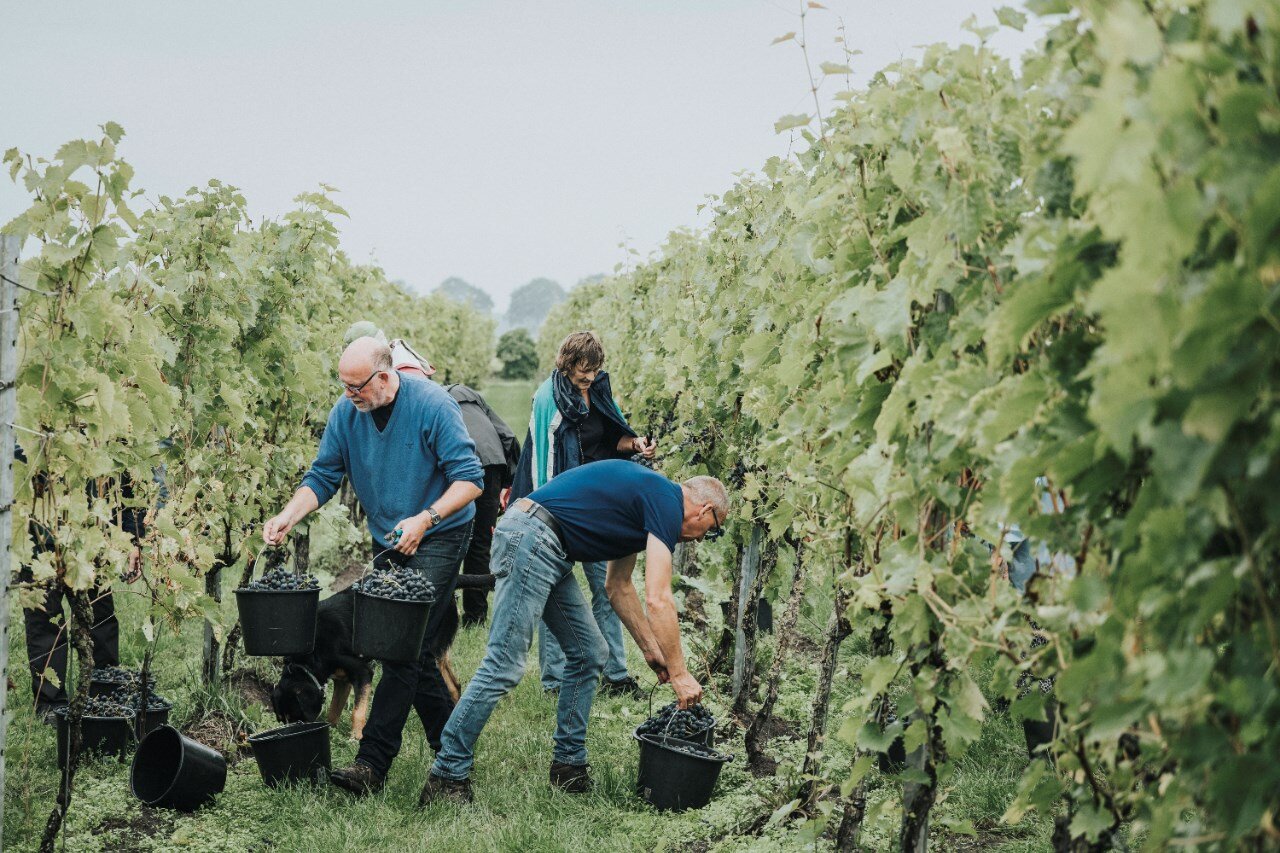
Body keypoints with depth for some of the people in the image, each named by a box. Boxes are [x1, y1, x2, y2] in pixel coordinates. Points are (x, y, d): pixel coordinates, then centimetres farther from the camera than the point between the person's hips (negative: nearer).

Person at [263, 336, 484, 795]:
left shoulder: (432, 405, -20)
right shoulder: (346, 412, -4)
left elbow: (470, 479, -20)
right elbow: (322, 477, -1)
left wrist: (425, 519, -32)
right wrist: (287, 517, -19)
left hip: (438, 537, -7)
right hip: (387, 541, 7)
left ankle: (372, 762, -16)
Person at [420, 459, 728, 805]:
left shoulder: (643, 499, 21)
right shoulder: (667, 503, -7)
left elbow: (618, 586, 29)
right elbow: (657, 600, -12)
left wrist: (651, 649, 28)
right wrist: (679, 673, -5)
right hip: (530, 539, -11)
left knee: (589, 653, 13)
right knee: (503, 667, -12)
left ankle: (569, 765, 17)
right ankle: (448, 775, -9)